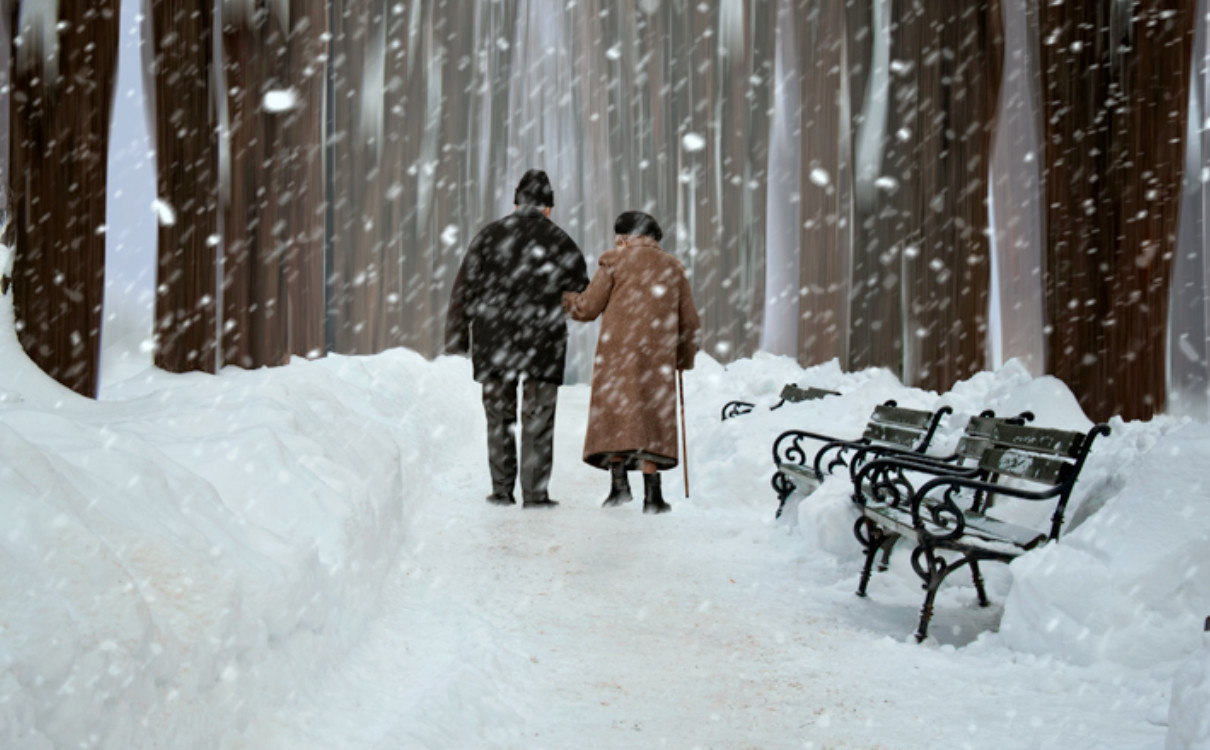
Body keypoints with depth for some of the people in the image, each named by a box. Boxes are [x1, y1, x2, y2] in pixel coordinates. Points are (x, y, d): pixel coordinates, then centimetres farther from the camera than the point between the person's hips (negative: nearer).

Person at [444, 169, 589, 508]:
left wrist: (457, 338, 3)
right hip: (543, 341, -1)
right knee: (537, 420, 4)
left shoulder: (489, 235, 5)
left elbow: (465, 287, 1)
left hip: (493, 341, 2)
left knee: (499, 417, 12)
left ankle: (501, 490, 14)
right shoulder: (560, 242, 2)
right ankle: (535, 493, 3)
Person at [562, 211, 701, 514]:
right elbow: (690, 323, 16)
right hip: (658, 356, 3)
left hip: (618, 350, -3)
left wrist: (565, 298, 21)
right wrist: (685, 359, 29)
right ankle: (652, 494, 0)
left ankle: (619, 481, -9)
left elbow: (588, 308, 1)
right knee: (651, 418, 6)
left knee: (613, 412, 3)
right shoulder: (673, 268, 15)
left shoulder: (614, 262, 3)